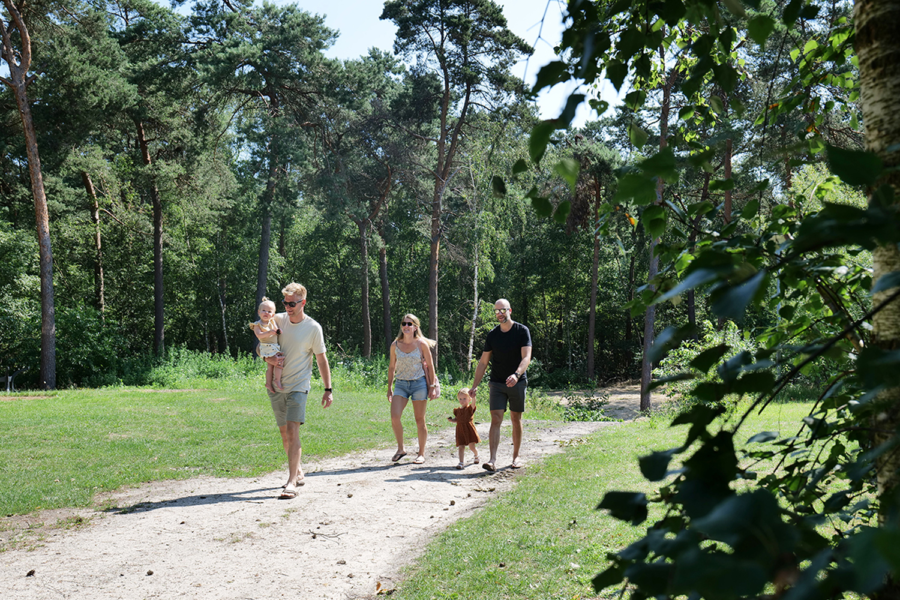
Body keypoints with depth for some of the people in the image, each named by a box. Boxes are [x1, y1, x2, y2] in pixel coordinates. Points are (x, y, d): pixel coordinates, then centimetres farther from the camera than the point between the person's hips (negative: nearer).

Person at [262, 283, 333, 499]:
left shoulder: (313, 328, -7)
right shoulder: (278, 320, 3)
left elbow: (321, 359, -1)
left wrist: (328, 389, -4)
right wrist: (267, 357, -9)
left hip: (298, 386, -5)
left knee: (293, 431, -16)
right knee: (284, 434, 12)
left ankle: (291, 482, -16)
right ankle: (298, 471, 30)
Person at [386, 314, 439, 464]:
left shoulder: (421, 343, -3)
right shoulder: (395, 345, 3)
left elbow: (430, 365, 2)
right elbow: (391, 367, 11)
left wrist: (432, 386, 0)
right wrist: (389, 387, 11)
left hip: (419, 383, -2)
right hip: (401, 384, 2)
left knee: (420, 420, 5)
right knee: (394, 417, -13)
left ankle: (421, 453, 17)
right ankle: (400, 449, 6)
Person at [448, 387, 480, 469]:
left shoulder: (470, 408, -2)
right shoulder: (457, 410, 12)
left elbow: (473, 403, -24)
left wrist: (473, 396, -44)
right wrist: (451, 420, 0)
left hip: (469, 430, -4)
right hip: (460, 431, 4)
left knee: (471, 446, 2)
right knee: (461, 447, -5)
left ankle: (476, 456, 33)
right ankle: (461, 463, -8)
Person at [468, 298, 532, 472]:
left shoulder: (522, 331, -6)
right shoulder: (492, 334, 4)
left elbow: (526, 357, -17)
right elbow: (483, 362, 9)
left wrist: (516, 374, -35)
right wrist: (475, 385, 4)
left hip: (518, 383, -2)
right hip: (497, 384, 2)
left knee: (516, 420, 8)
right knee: (496, 420, -9)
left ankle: (516, 457, 22)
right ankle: (492, 460, -15)